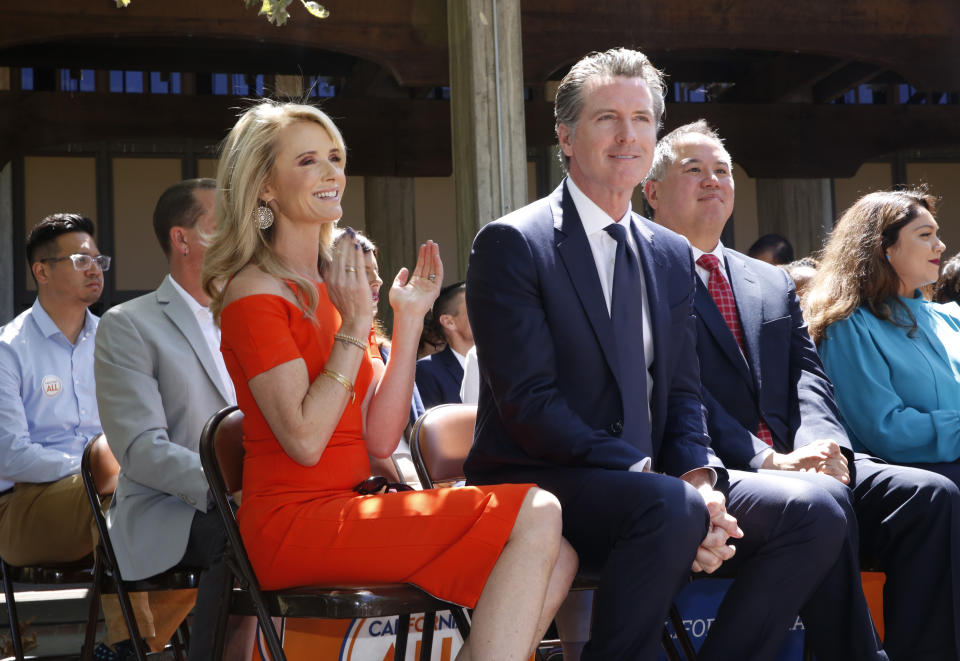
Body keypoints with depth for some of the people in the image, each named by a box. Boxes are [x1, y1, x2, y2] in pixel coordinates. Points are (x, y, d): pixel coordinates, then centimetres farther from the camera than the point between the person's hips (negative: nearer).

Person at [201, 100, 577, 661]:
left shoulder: (334, 286, 16)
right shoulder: (255, 293, -7)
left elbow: (380, 440, 7)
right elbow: (304, 440, -17)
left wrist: (409, 320, 3)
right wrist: (355, 328, -13)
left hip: (349, 508, 8)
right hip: (294, 524, -8)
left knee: (554, 558, -9)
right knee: (536, 513, -17)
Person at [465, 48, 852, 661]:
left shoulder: (672, 255, 16)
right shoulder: (512, 244, -6)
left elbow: (683, 395, 14)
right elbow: (528, 401, -15)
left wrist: (700, 478, -9)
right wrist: (672, 490, -23)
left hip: (651, 479, 7)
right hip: (537, 483, -7)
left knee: (814, 513, -12)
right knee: (672, 508, -35)